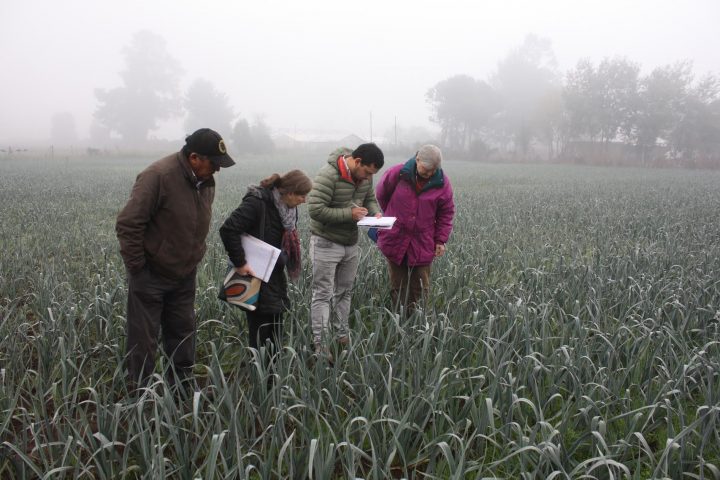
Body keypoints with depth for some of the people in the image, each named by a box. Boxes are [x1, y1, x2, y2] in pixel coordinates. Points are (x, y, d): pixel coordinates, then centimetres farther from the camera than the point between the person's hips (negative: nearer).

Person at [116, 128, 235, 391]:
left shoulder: (206, 181, 2)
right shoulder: (159, 176, -22)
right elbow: (128, 225, -21)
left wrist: (195, 257, 12)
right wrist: (137, 268, -17)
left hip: (184, 275, 7)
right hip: (150, 276, -7)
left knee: (183, 332, 14)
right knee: (144, 339, 3)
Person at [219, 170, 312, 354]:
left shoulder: (288, 208, 6)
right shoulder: (257, 202, -20)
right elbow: (228, 229, -25)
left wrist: (284, 260, 7)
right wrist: (239, 262, -23)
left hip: (275, 277, 8)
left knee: (276, 332, 12)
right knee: (261, 337, -3)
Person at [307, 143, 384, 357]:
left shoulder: (364, 174, -2)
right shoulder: (329, 175, -25)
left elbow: (370, 198, 13)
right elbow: (315, 209, -28)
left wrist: (376, 213, -9)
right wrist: (349, 213, -27)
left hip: (351, 243, 7)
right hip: (326, 243, -7)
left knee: (344, 292, 17)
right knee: (323, 295, -2)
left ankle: (342, 336, 30)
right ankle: (320, 344, 2)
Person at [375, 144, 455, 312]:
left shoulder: (442, 183, -7)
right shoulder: (398, 174, -10)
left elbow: (446, 213, 4)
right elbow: (381, 195, 8)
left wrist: (441, 240, -1)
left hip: (423, 246, 0)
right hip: (395, 240, 0)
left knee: (420, 290, 4)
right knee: (397, 287, 9)